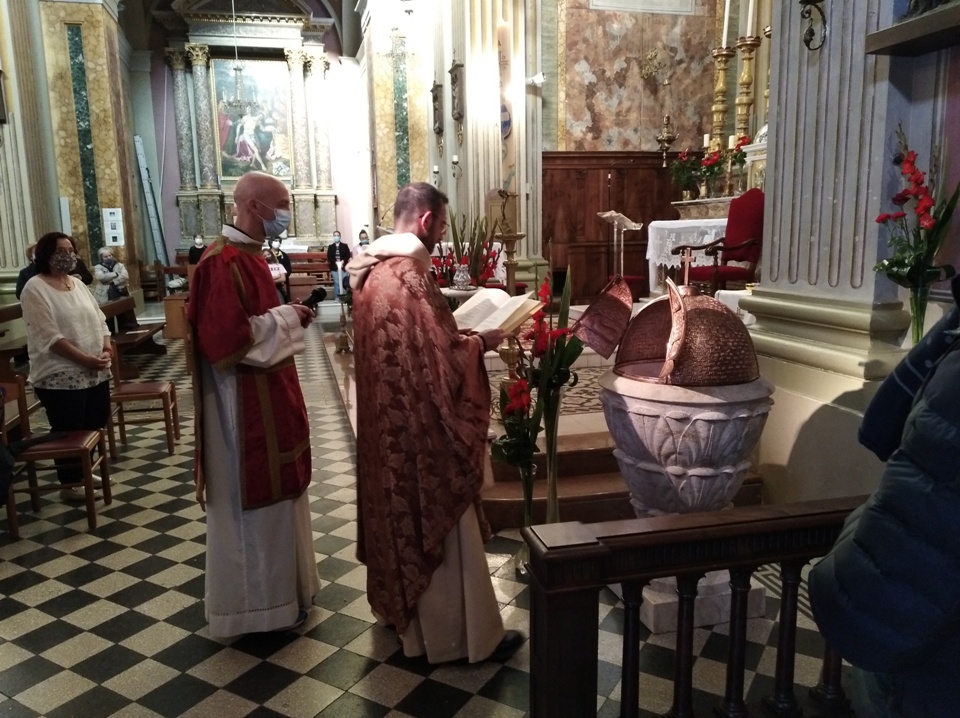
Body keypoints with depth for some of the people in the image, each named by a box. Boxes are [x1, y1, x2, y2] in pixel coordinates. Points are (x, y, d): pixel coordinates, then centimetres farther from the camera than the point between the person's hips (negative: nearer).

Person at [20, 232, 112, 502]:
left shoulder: (77, 283, 13)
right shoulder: (35, 289, -12)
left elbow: (98, 319, 13)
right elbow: (50, 337, -19)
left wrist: (106, 347, -5)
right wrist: (86, 359, -22)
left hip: (95, 372, 8)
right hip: (60, 376, -8)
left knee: (95, 424, 15)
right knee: (69, 432, 2)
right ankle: (70, 485, 16)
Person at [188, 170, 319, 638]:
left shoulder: (246, 255, 11)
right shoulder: (224, 262, -20)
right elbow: (228, 338, -27)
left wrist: (288, 318, 6)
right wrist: (287, 318, -17)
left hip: (265, 397, 11)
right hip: (244, 404, -10)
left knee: (272, 493, 19)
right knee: (252, 499, 2)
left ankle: (275, 587, 36)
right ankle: (255, 604, 19)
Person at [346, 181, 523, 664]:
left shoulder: (372, 270, 8)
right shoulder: (409, 276, -23)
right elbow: (442, 358, -23)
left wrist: (458, 335, 15)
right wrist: (481, 342, -5)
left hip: (387, 417, 10)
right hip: (419, 422, -10)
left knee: (401, 514, 22)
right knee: (439, 524, 1)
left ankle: (398, 605, 38)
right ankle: (465, 634, 15)